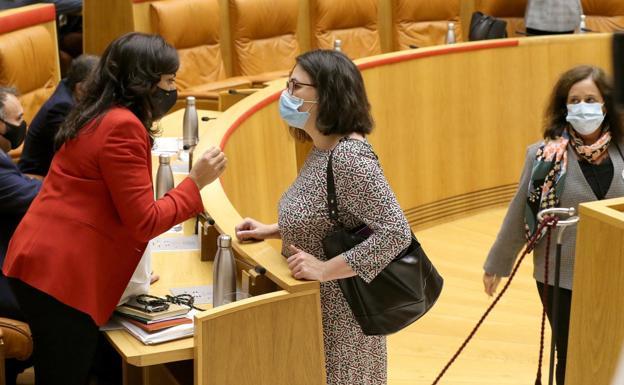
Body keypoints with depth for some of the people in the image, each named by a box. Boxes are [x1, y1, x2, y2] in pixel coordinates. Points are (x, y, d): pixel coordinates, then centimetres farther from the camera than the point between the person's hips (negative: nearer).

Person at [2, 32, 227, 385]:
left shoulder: (99, 118, 17)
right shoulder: (122, 126, -15)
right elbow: (144, 222, -15)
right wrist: (195, 183, -7)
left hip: (44, 264, 10)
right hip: (63, 276, -10)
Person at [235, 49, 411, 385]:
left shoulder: (350, 157, -24)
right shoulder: (322, 149, 4)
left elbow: (396, 233, -30)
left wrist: (325, 269, -28)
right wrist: (272, 230, 6)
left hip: (339, 312, -9)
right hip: (314, 304, 9)